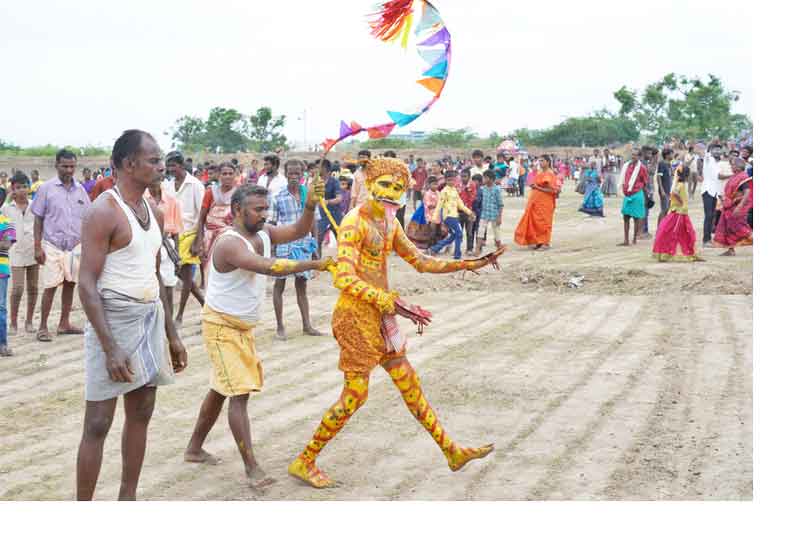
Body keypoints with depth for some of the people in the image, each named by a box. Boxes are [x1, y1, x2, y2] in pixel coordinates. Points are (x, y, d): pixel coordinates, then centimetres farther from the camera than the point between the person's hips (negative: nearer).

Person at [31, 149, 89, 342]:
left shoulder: (80, 190, 6)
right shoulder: (47, 188, -4)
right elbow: (38, 219, -2)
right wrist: (37, 246, -8)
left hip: (75, 245, 4)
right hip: (53, 245, -4)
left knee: (70, 284, 9)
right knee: (50, 286, -2)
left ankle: (64, 323, 20)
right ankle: (43, 327, 7)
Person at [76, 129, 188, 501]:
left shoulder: (154, 214, 11)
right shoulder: (104, 211, -14)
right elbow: (87, 284, -17)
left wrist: (172, 334, 17)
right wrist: (110, 348, -23)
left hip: (151, 320, 8)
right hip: (114, 321, -8)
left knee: (141, 414, 13)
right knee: (98, 424, -3)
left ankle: (127, 501, 25)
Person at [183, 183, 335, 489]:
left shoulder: (263, 233, 2)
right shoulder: (230, 243, -25)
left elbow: (298, 231, -4)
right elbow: (270, 267, -39)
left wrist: (311, 205, -21)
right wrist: (313, 264, -41)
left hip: (244, 326, 9)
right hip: (222, 326, -9)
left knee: (220, 390, 18)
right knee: (240, 394, -12)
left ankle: (194, 449, 33)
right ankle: (251, 467, -9)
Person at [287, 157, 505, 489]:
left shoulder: (389, 223, 9)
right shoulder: (354, 223, -19)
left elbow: (420, 262, 16)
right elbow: (343, 279, -28)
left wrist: (469, 265, 9)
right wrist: (393, 304, -32)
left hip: (379, 316, 9)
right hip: (356, 315, -8)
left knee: (409, 383, 15)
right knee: (355, 395, -1)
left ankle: (451, 451, 26)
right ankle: (304, 462, 14)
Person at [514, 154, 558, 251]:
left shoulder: (550, 174, -13)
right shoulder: (540, 172, 13)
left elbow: (552, 190, -19)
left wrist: (538, 188, -18)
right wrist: (533, 186, 5)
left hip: (545, 202, -8)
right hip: (536, 201, 8)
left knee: (543, 221, -3)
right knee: (535, 221, 7)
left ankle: (545, 243, 5)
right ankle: (539, 242, 14)